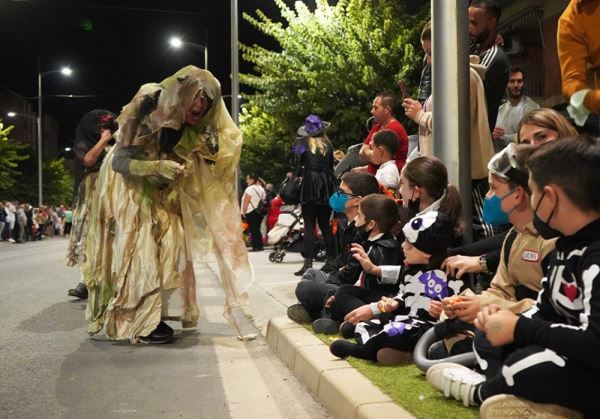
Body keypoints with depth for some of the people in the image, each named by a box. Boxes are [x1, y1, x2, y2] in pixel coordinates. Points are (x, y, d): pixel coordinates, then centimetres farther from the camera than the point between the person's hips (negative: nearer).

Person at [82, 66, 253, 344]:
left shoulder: (190, 126, -12)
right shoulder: (148, 114, -29)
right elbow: (119, 162, -27)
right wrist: (159, 167, -40)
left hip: (159, 196, 6)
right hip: (128, 189, -6)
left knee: (169, 248, 0)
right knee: (139, 253, -11)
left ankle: (154, 317, 9)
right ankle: (140, 324, -4)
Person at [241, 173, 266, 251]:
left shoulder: (250, 189, -11)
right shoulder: (261, 189, 14)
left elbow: (246, 202, -14)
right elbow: (263, 200, 16)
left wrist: (243, 212, -9)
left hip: (251, 212, -8)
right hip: (260, 212, 8)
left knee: (253, 230, -5)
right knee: (258, 229, 12)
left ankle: (256, 246, -6)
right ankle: (260, 246, 13)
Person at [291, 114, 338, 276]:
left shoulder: (302, 142, 2)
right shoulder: (327, 144, 12)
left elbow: (296, 163, -6)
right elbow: (331, 165, 12)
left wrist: (299, 173, 10)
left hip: (310, 184, -4)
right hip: (327, 185, 4)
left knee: (309, 225, -4)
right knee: (325, 224, 12)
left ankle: (308, 263, -10)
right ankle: (332, 260, 14)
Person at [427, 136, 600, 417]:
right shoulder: (568, 245, 4)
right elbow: (546, 310, 11)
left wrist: (519, 329, -23)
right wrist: (507, 320, -9)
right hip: (573, 361, 10)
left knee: (527, 365, -29)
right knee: (487, 340, 14)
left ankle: (481, 391, 4)